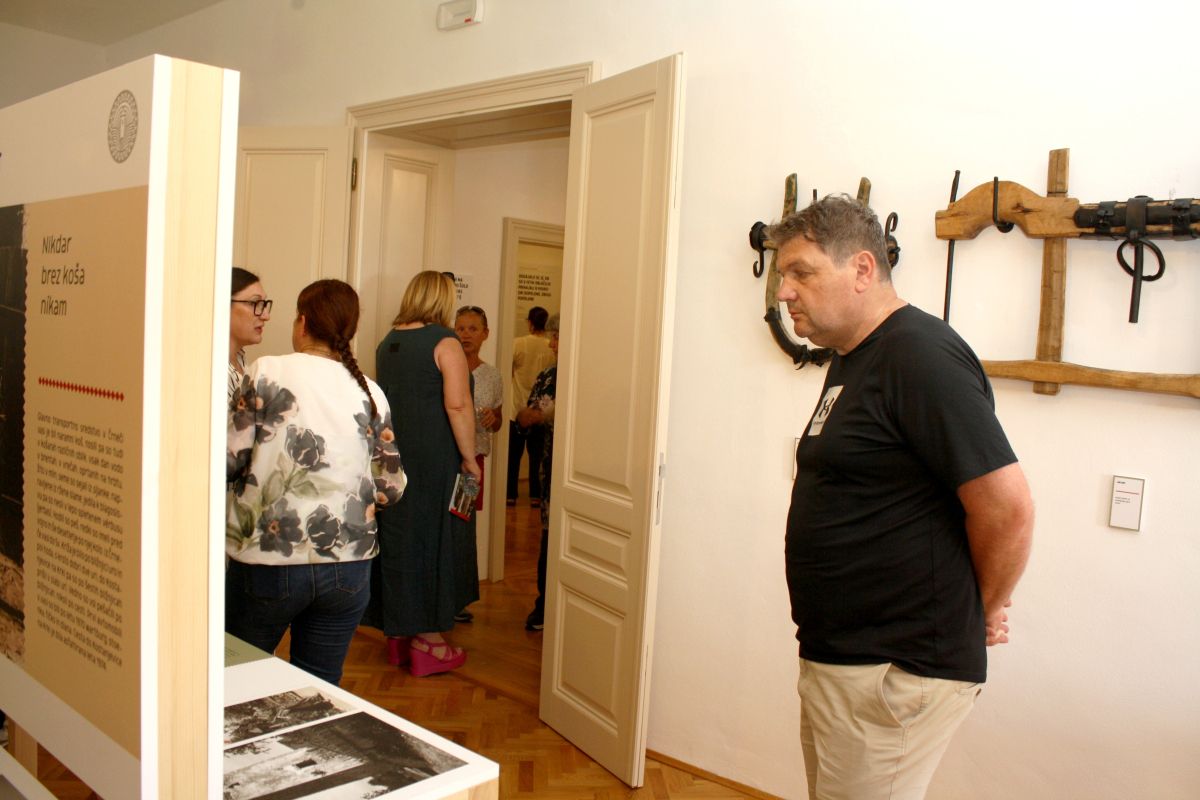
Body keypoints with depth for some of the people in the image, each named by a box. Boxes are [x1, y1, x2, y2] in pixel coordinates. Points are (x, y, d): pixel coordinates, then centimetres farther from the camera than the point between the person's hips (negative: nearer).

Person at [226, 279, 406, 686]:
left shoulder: (267, 372, -6)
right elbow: (391, 487, 4)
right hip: (349, 566, 3)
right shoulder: (371, 392, 4)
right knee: (321, 689, 15)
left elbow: (230, 460, -8)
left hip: (268, 560, -3)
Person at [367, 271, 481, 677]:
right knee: (433, 540, 2)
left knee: (396, 539, 12)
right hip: (433, 460, -7)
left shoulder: (388, 341, 11)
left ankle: (399, 633, 23)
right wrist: (469, 457, -13)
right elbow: (458, 404, -19)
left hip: (392, 456, 7)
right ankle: (428, 641, 9)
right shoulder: (444, 341, -10)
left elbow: (386, 399, 16)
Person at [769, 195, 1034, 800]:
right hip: (836, 658, 10)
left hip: (894, 671, -10)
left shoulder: (920, 356, -19)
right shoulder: (852, 359, 13)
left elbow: (1006, 507, -22)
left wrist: (982, 613, -6)